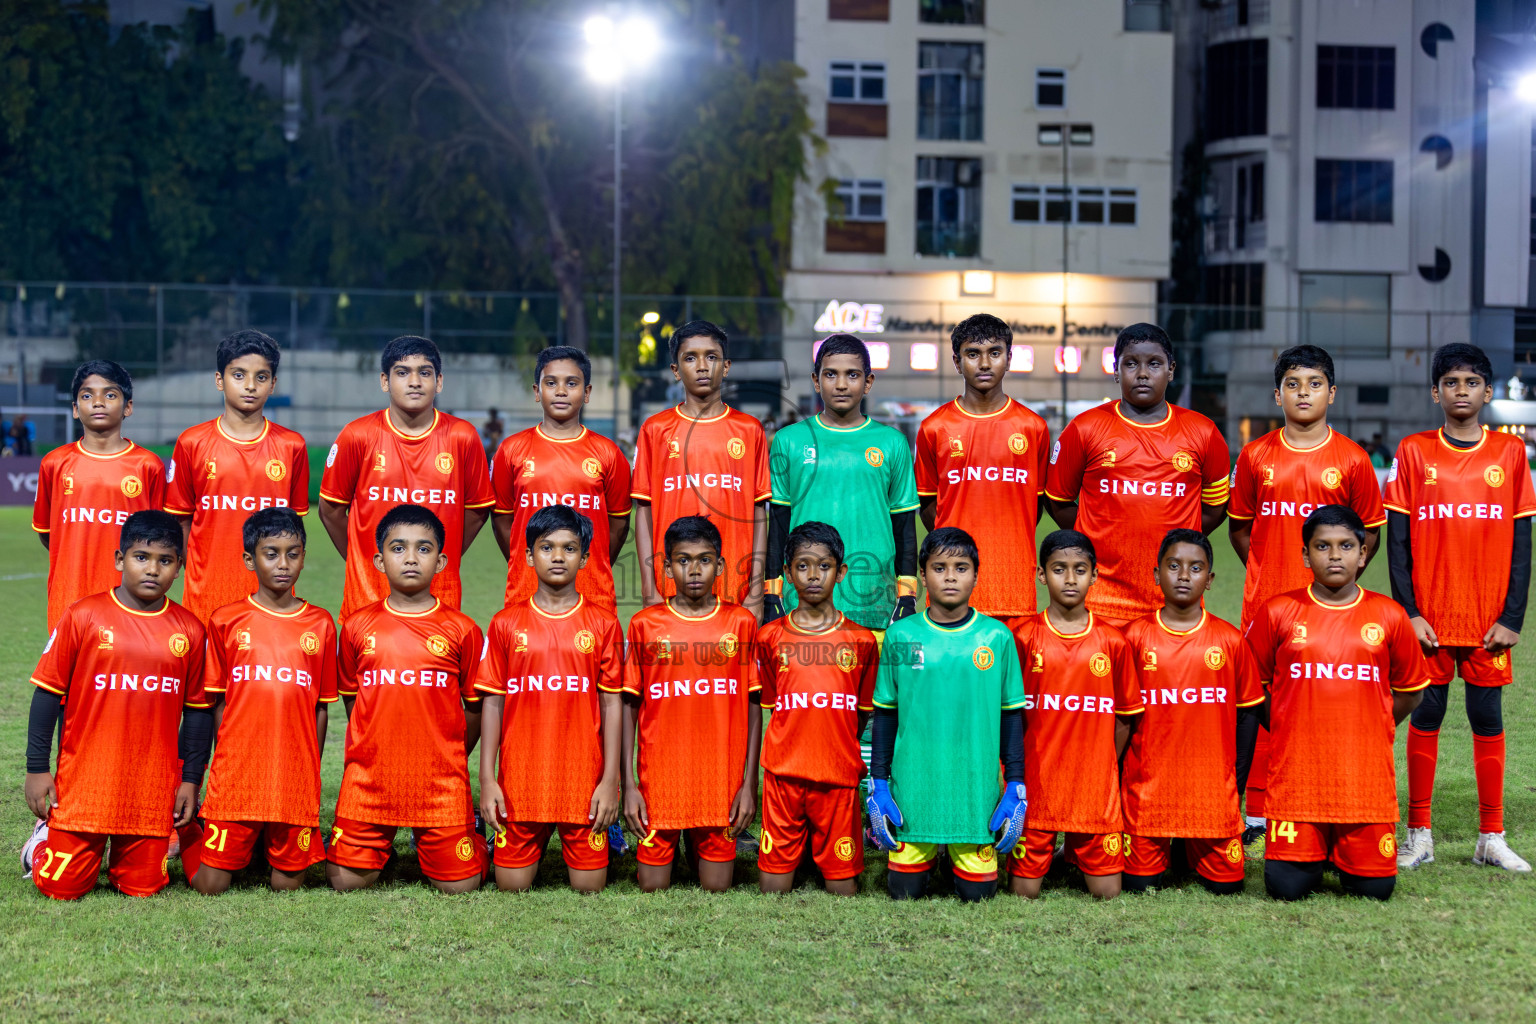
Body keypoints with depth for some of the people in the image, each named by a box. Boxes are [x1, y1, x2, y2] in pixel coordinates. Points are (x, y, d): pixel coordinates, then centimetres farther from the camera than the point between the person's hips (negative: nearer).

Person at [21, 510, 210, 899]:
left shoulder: (188, 630, 3)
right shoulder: (84, 617, -4)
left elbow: (197, 710, 9)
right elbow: (48, 692, 1)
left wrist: (190, 779, 7)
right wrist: (36, 768, -1)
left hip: (153, 791, 2)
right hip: (84, 782, -2)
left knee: (142, 888, 1)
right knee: (61, 887, -1)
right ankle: (44, 839, 30)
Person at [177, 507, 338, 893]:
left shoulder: (320, 625, 6)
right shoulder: (226, 621, 3)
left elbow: (321, 707, 10)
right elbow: (216, 702, 7)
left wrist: (311, 772, 8)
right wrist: (219, 767, 2)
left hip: (296, 783, 1)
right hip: (235, 776, -1)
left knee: (287, 884, 2)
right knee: (210, 885, 0)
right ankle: (189, 834, 30)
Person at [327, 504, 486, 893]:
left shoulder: (462, 630, -1)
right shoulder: (358, 627, 4)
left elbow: (475, 707, 7)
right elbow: (352, 700, 14)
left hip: (441, 785, -1)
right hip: (369, 781, 1)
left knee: (460, 885, -1)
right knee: (345, 882, -1)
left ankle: (470, 832, 30)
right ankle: (381, 844, 29)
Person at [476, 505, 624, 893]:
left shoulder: (603, 624, 3)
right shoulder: (506, 624, 4)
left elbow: (612, 703, 2)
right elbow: (493, 702, 5)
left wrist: (610, 780, -3)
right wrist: (486, 779, 0)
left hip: (584, 781, 0)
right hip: (519, 782, 1)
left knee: (589, 887, 1)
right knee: (512, 886, 3)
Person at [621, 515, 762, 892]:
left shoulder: (741, 623, 2)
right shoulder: (645, 624, 1)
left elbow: (753, 707, 5)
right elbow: (629, 706, 4)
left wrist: (749, 783, 0)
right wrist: (628, 784, -2)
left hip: (723, 782, 0)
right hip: (659, 782, 0)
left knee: (717, 887, 3)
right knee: (653, 887, 2)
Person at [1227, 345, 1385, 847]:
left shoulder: (1351, 459, 2)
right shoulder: (1256, 456, 5)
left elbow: (1370, 530, 11)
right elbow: (1239, 527, 14)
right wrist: (1267, 574, 6)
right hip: (1266, 604, 1)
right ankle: (1255, 814, 10)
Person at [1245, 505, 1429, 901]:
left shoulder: (1388, 616, 4)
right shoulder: (1278, 612, 0)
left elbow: (1411, 691, 16)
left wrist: (1368, 731, 10)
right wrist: (1296, 733, 9)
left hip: (1366, 777, 1)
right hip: (1296, 775, -1)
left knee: (1375, 888, -2)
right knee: (1287, 887, -8)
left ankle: (1344, 855, 31)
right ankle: (1315, 851, 25)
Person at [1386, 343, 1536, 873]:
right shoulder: (1413, 452, 2)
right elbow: (1397, 540, 1)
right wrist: (1408, 612, -6)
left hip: (1489, 618, 1)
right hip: (1429, 617, 0)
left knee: (1488, 718, 5)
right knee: (1425, 717, 3)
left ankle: (1491, 838, 12)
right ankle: (1419, 835, 11)